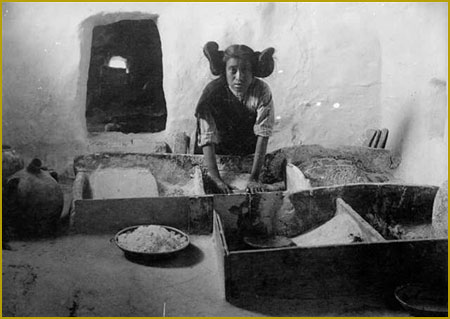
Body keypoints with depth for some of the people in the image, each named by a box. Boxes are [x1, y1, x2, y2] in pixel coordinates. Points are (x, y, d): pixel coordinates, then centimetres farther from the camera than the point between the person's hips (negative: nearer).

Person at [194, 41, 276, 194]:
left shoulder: (262, 91, -24)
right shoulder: (212, 92, -26)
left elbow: (263, 135, -27)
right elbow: (207, 139, -29)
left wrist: (254, 178, -34)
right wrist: (216, 179, -37)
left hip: (250, 152, 0)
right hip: (219, 152, 0)